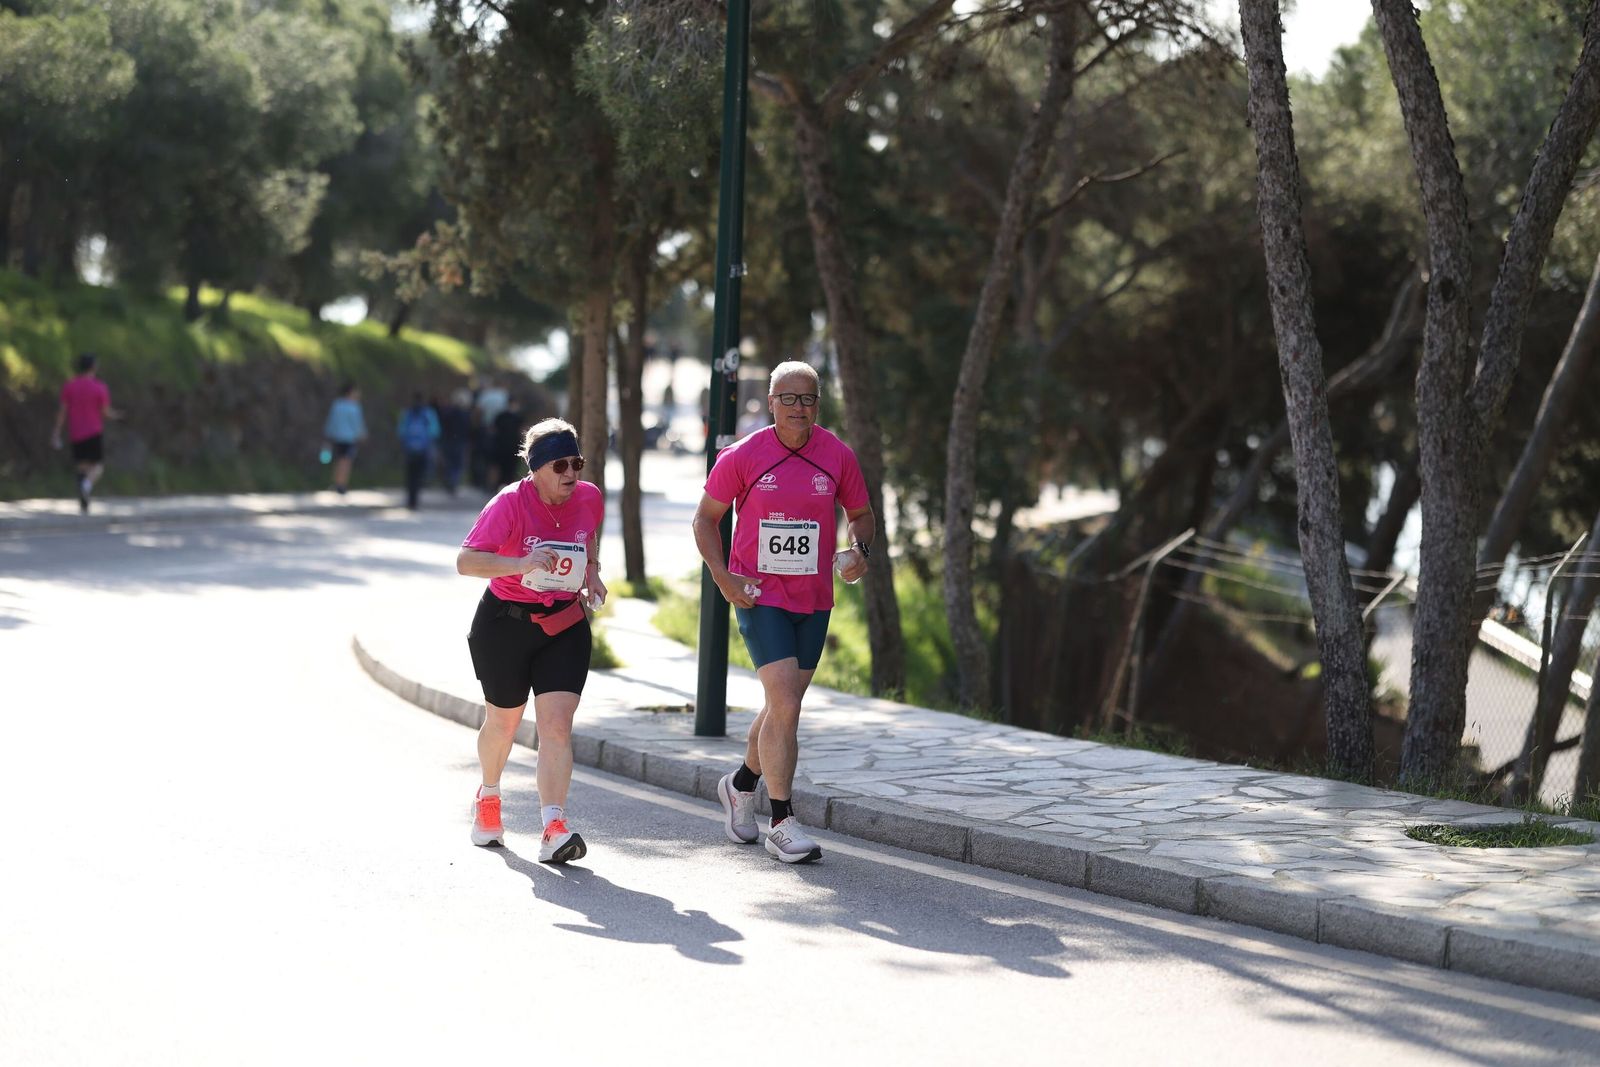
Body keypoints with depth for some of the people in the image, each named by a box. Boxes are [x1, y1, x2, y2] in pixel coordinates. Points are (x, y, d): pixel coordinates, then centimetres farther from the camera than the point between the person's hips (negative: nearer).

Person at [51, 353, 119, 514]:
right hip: (94, 432, -3)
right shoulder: (100, 388, -9)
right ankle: (88, 484, -28)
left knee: (83, 467, 11)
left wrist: (56, 434, 0)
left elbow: (63, 411, -2)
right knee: (98, 467, 6)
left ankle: (84, 505, -1)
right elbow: (106, 412, -7)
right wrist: (113, 415, 16)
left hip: (75, 434, 3)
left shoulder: (69, 386, 0)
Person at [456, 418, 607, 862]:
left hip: (564, 626, 2)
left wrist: (591, 572, 5)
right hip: (505, 624, -2)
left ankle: (554, 830, -19)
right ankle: (488, 797, 46)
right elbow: (465, 561, -26)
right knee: (503, 722, 16)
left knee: (557, 725, -13)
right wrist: (520, 564, -40)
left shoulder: (589, 498, -4)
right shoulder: (510, 503, -19)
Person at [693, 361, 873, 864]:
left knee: (783, 707, 14)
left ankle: (741, 784, 40)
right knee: (785, 703, -15)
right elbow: (706, 517, 3)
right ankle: (783, 825, -9)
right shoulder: (742, 457, -7)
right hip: (759, 596, -4)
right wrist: (723, 578, -8)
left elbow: (860, 513, 13)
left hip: (814, 600, 4)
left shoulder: (838, 455, -1)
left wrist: (860, 549, -9)